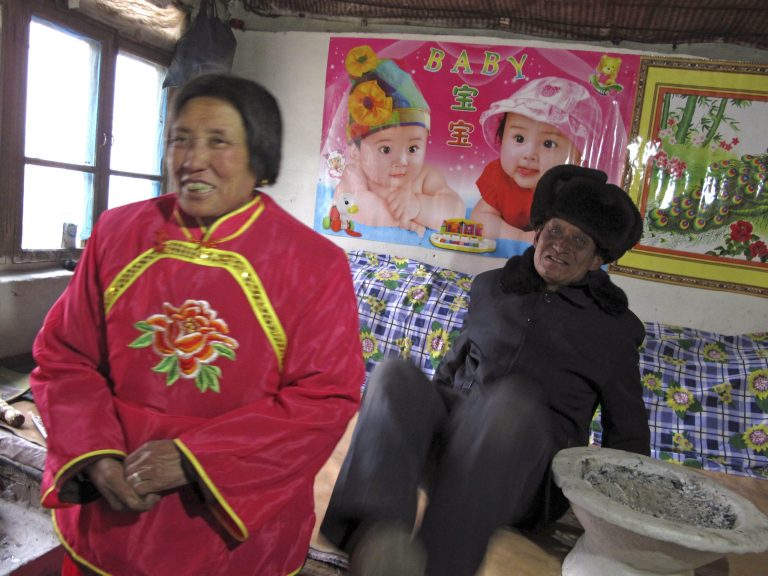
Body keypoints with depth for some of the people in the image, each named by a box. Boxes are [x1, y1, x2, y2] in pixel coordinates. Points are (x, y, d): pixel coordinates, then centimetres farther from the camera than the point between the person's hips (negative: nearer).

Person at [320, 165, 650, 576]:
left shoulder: (617, 326, 14)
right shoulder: (491, 287, 21)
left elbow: (628, 437, 18)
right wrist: (413, 415, 19)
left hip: (526, 459, -2)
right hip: (450, 425, 3)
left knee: (513, 401, -37)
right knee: (396, 376, -29)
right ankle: (378, 537, -49)